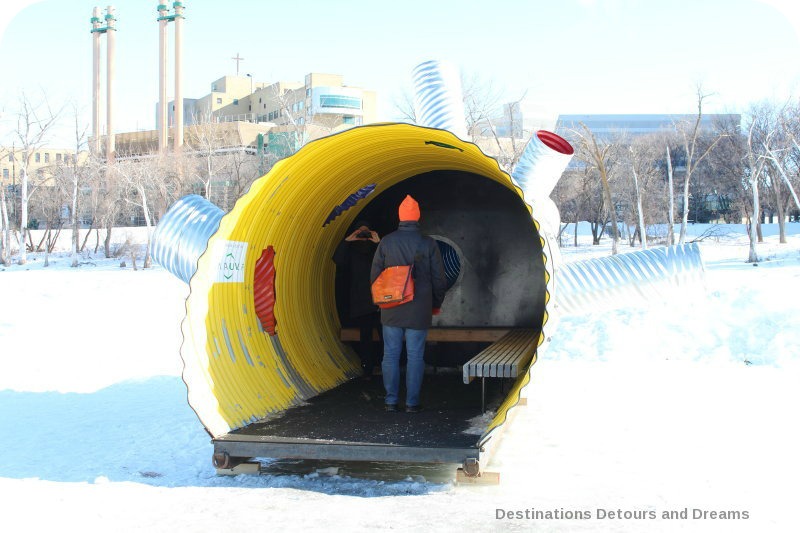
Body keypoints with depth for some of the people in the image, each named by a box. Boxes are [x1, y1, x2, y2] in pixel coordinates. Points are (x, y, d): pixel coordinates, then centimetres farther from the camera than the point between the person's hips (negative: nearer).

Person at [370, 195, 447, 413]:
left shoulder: (386, 242, -1)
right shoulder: (428, 244, -4)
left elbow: (374, 275, 4)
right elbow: (439, 279, 1)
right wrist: (436, 304, 15)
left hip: (391, 310, 1)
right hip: (419, 311, -1)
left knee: (391, 354, 7)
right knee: (415, 356, 4)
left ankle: (391, 401, 8)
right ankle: (412, 402, 4)